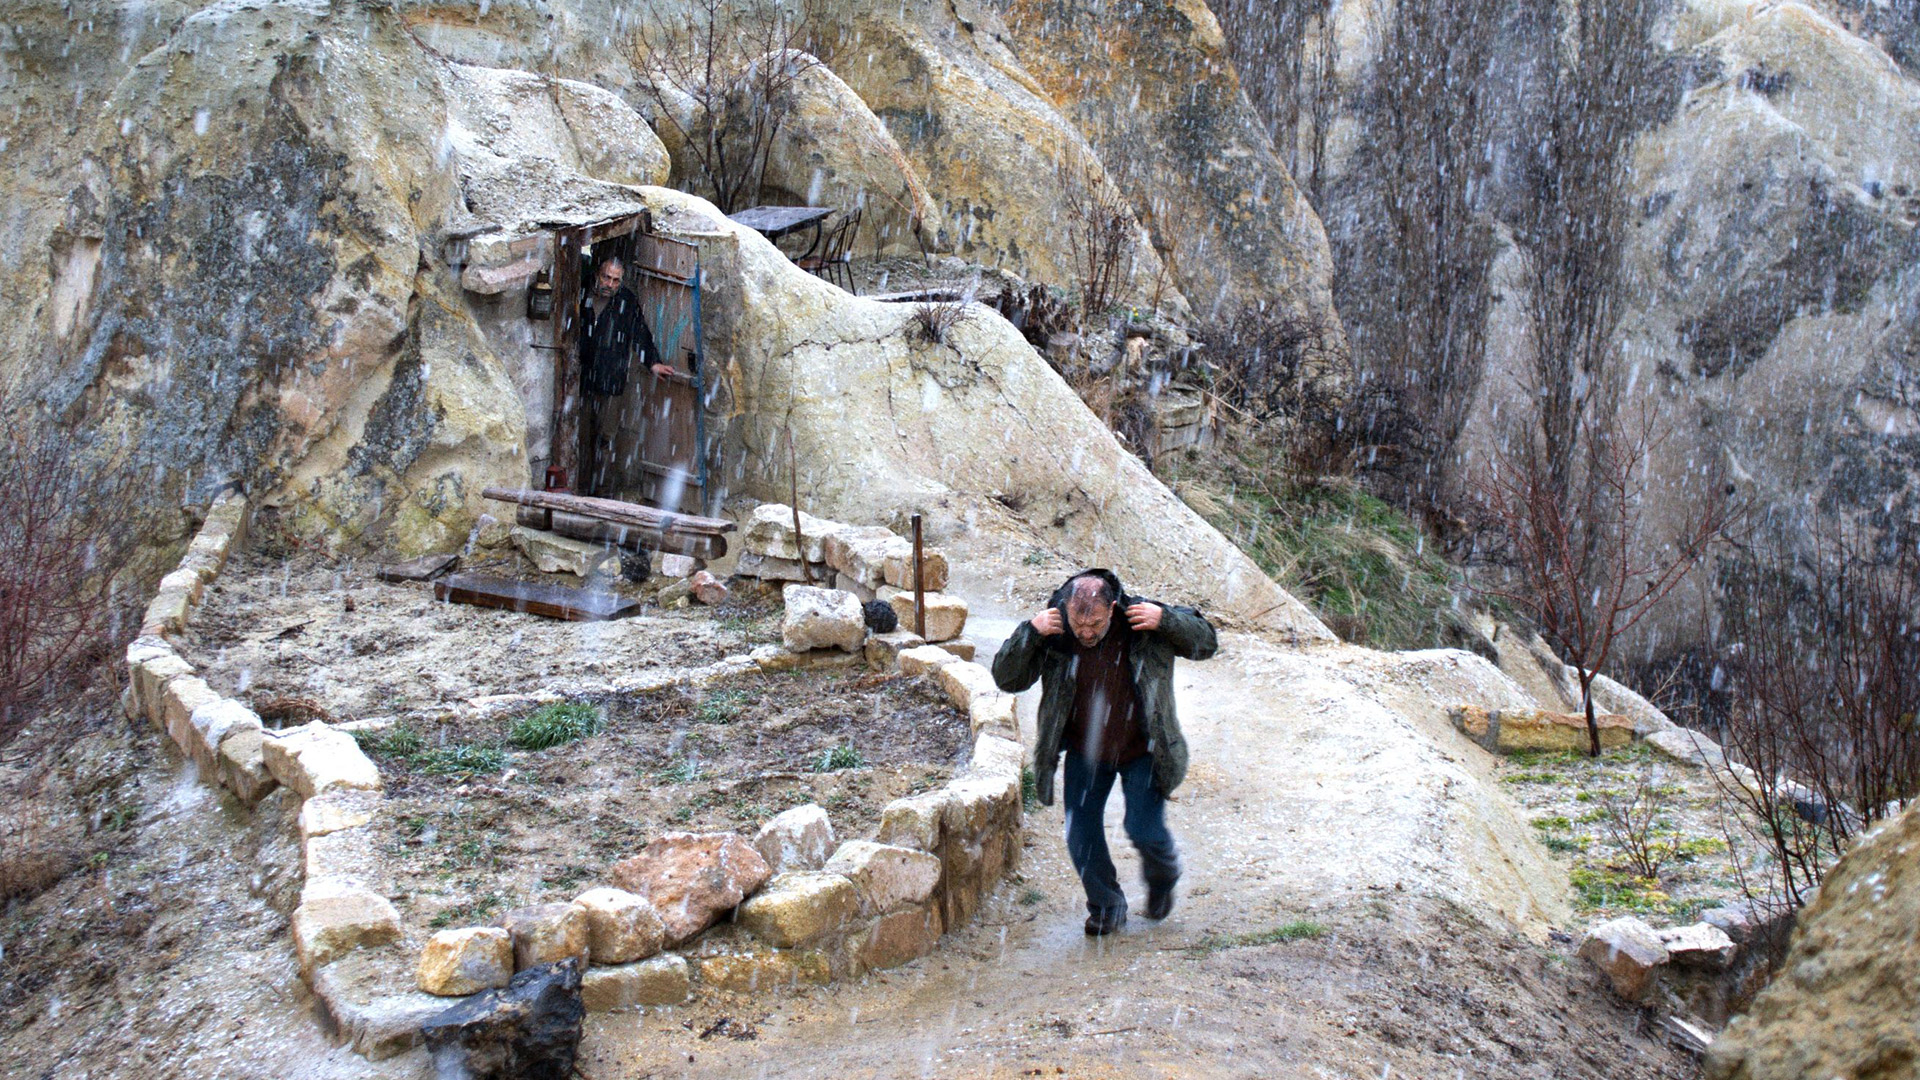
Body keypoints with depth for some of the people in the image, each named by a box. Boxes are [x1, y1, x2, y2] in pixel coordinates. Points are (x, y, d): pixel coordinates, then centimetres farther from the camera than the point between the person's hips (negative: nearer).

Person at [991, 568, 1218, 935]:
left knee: (1145, 830, -8)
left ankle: (1163, 878, 28)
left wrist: (1165, 620, -27)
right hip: (1085, 752, 2)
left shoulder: (1144, 625, -18)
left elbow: (1206, 642, -8)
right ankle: (1106, 906, 23)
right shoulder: (1054, 637, -16)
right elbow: (1006, 678, -14)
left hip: (1142, 750, -2)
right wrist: (1030, 633, -29)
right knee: (1080, 835, -1)